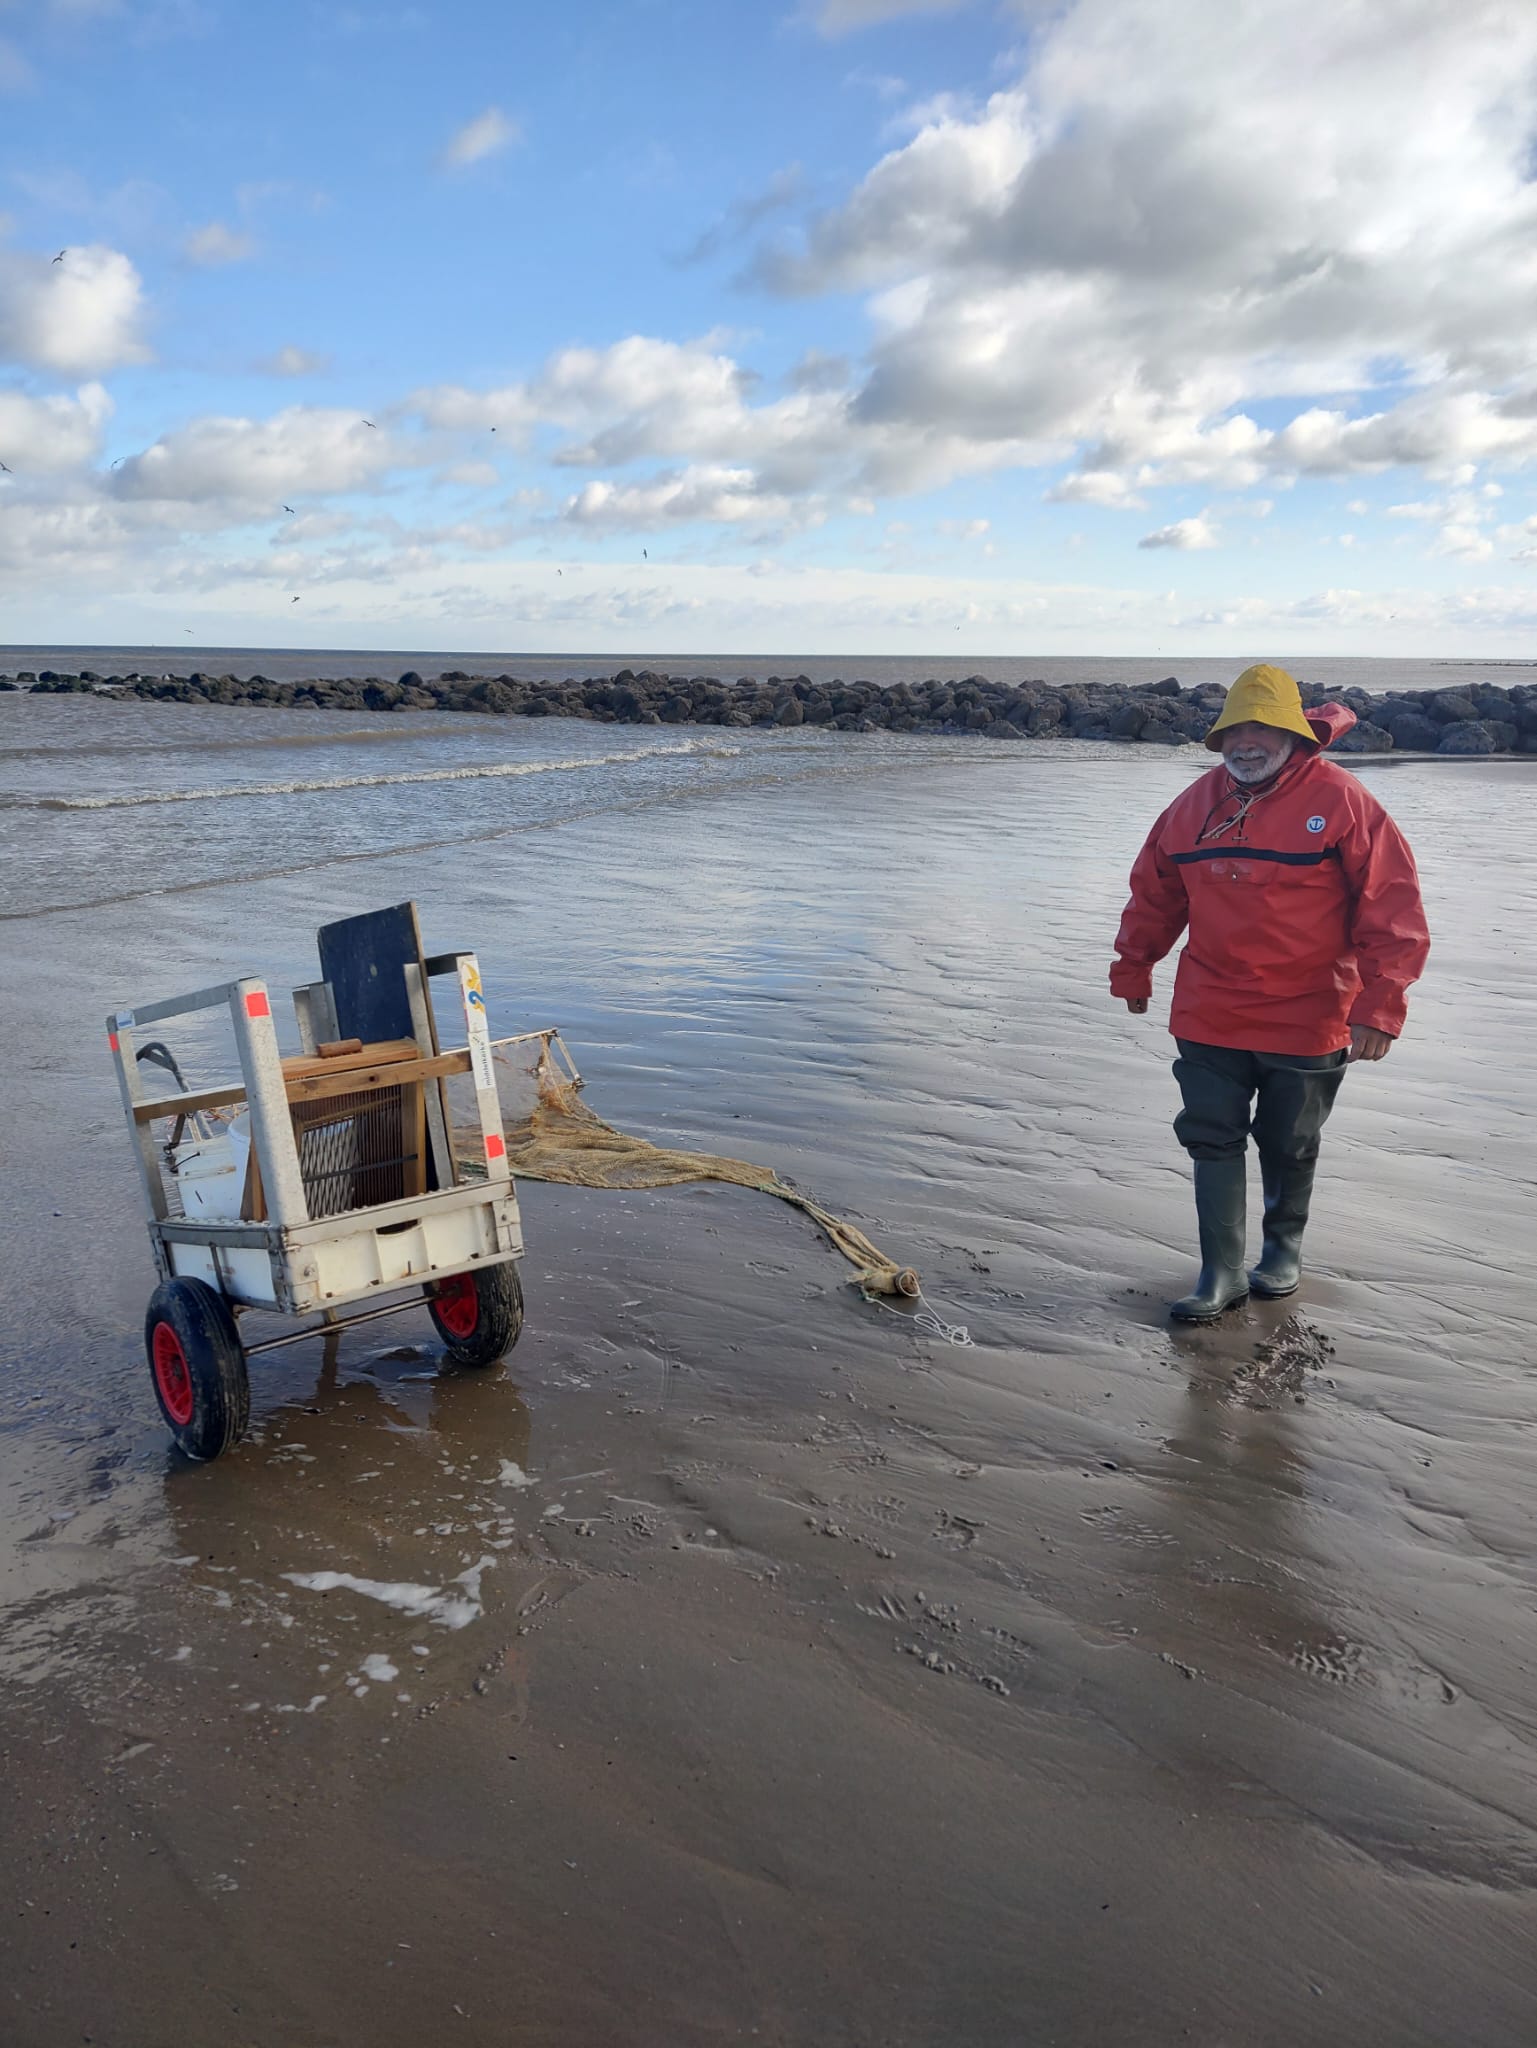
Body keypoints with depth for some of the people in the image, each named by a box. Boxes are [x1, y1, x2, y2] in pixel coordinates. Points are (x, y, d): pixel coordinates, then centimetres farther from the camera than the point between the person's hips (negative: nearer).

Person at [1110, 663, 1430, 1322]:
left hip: (1305, 1019, -3)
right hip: (1209, 1015, 3)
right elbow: (1154, 894, 15)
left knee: (1289, 1145, 14)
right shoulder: (1197, 803, 2)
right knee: (1212, 1140, 3)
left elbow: (1392, 911, -12)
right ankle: (1221, 1273, 12)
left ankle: (1284, 1245, 37)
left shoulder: (1340, 801, -11)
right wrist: (1132, 970, 20)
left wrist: (1378, 1008, -18)